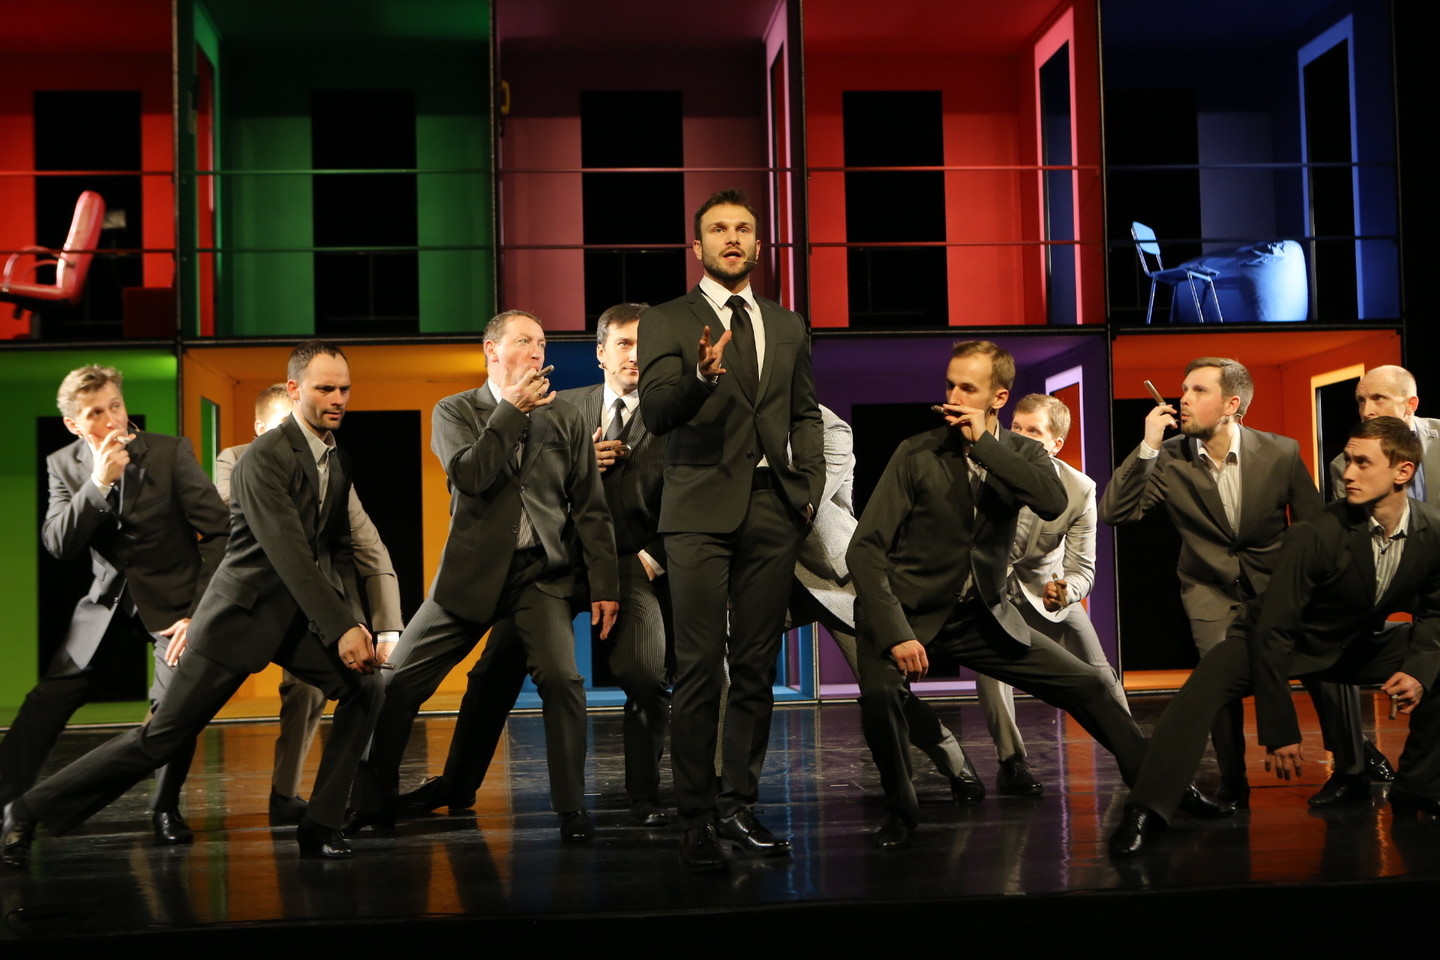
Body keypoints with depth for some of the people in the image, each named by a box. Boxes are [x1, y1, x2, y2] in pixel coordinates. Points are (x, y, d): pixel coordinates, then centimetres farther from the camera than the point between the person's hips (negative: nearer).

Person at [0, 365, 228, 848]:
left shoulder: (171, 451, -11)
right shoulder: (63, 465, -1)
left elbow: (217, 532, -10)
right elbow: (57, 544, -12)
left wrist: (200, 611, -15)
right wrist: (98, 483, -25)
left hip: (172, 601, -3)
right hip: (108, 602, 4)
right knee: (48, 699, -2)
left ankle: (166, 809, 1)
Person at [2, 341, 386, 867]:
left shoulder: (338, 459, 8)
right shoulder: (265, 458, -18)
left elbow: (338, 549, 15)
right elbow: (288, 553, -26)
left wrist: (352, 618, 1)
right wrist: (340, 628, -29)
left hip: (300, 612, 7)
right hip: (242, 611, -7)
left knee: (366, 687, -10)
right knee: (162, 735, -5)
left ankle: (320, 826, -1)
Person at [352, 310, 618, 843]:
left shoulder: (566, 419, 8)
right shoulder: (454, 412, 4)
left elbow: (591, 509, 7)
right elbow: (471, 474, -15)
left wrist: (604, 584, 0)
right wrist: (513, 409, -11)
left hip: (543, 574, 0)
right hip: (473, 573, 0)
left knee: (561, 676, -22)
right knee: (397, 682, -1)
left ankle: (572, 808, -8)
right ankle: (373, 803, 16)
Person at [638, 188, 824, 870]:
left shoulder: (788, 327, 17)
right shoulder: (666, 322, 5)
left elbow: (806, 413, 21)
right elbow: (656, 413, -9)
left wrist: (810, 484, 6)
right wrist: (701, 376, -28)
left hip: (773, 509, 4)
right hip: (702, 510, -3)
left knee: (756, 667, 5)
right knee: (700, 665, -7)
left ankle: (738, 807, 12)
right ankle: (696, 819, -1)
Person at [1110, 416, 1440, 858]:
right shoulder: (1316, 535, -27)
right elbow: (1273, 632, -25)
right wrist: (1280, 731, -26)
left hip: (1357, 645, 5)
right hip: (1283, 642, -5)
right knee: (1200, 692, -30)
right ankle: (1144, 814, -33)